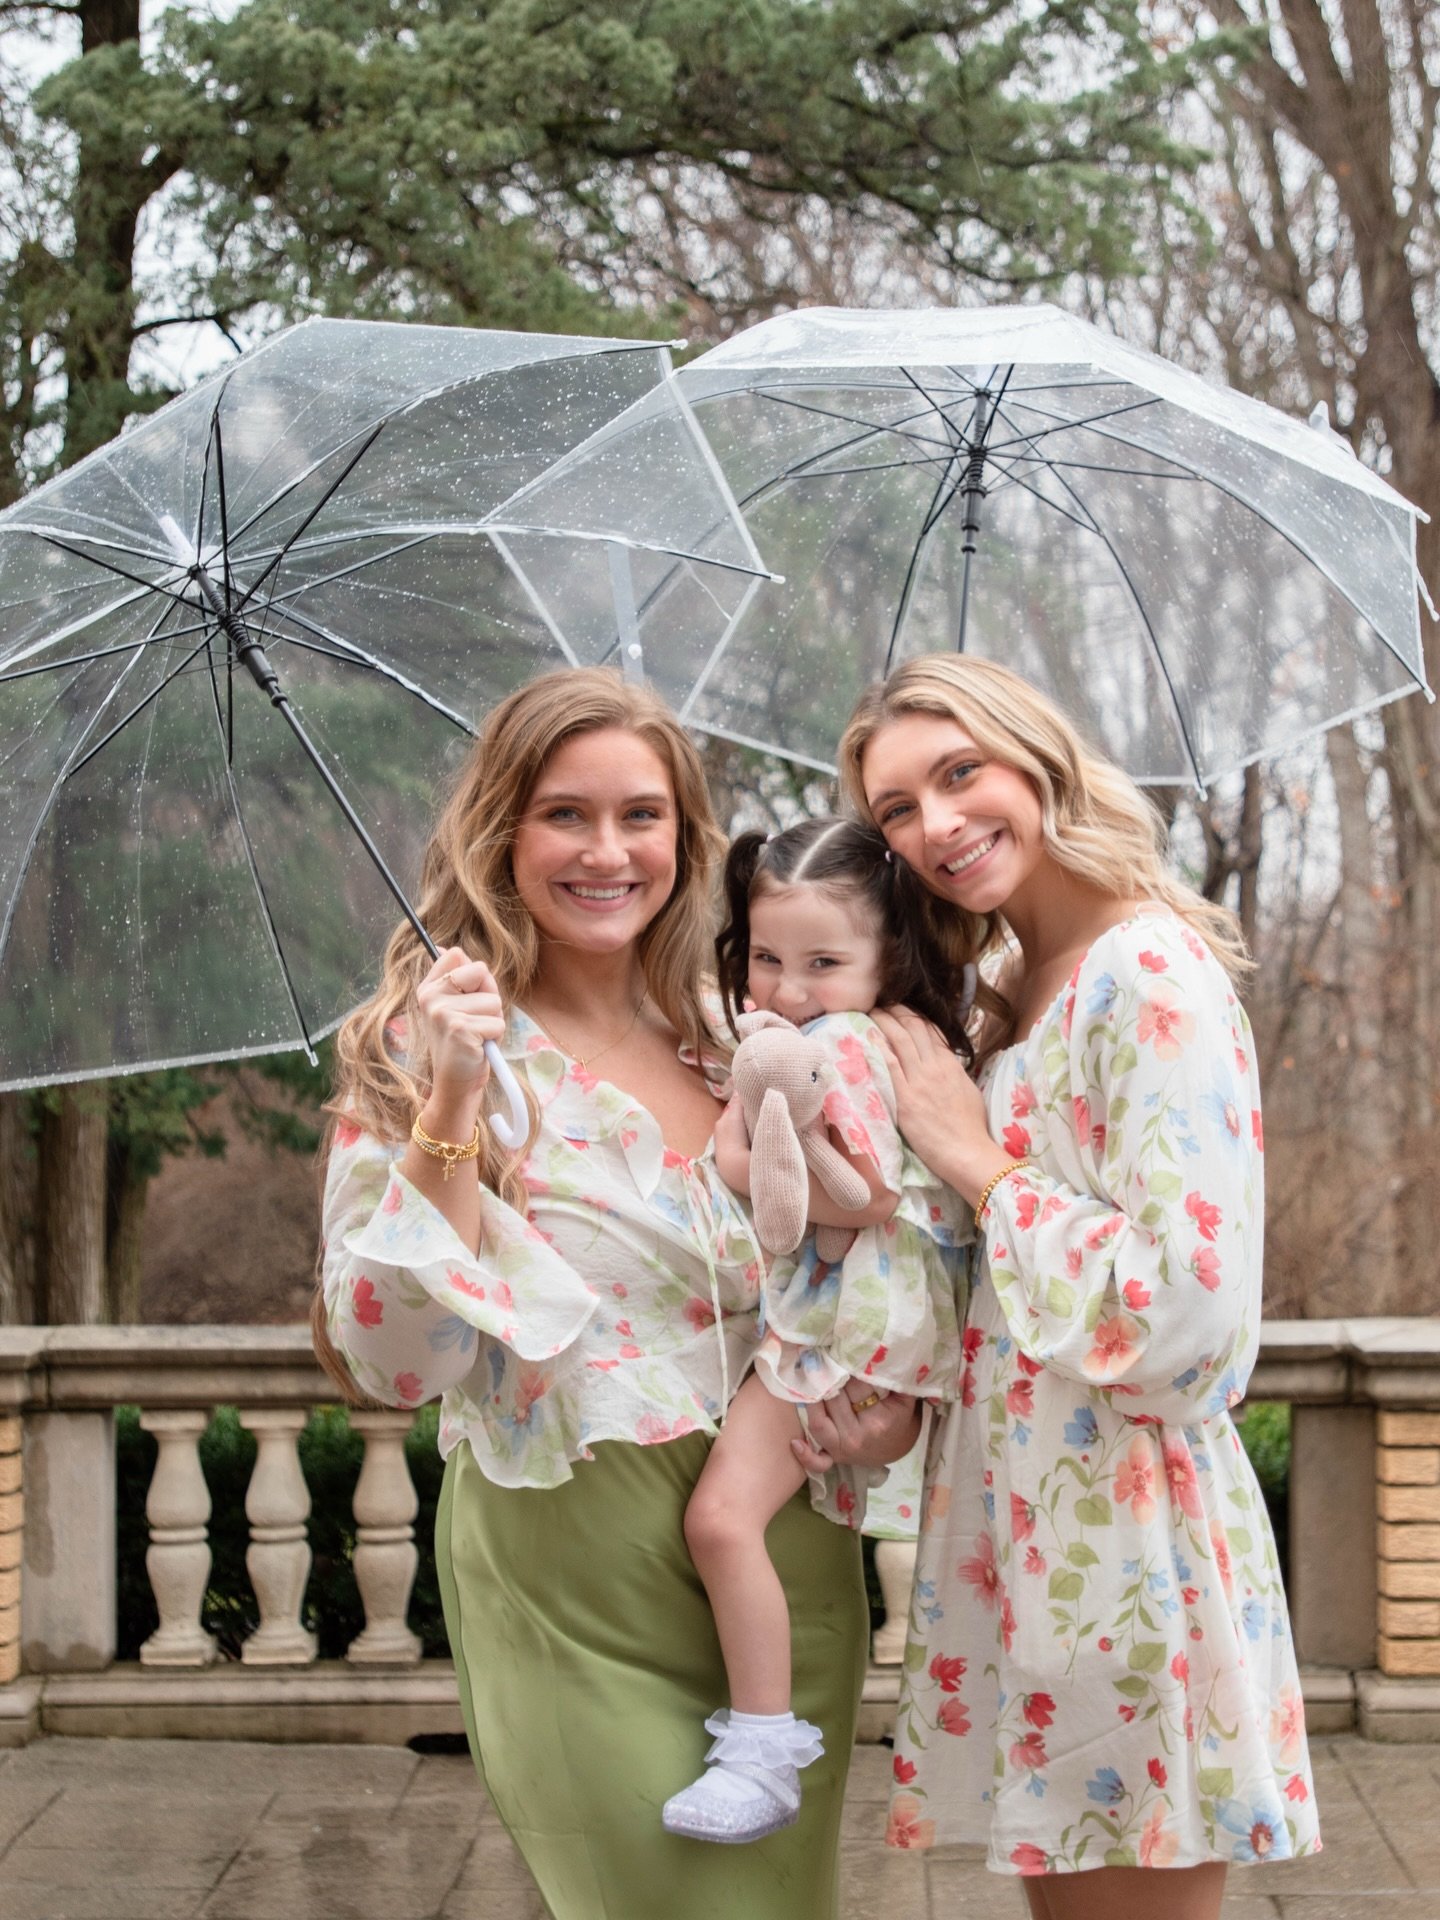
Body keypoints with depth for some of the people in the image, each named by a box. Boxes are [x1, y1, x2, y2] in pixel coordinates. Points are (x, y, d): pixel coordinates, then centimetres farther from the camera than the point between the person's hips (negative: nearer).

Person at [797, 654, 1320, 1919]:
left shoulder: (1153, 973, -15)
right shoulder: (1013, 993, 13)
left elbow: (1191, 1315, -24)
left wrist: (974, 1160, -14)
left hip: (1125, 1528, -9)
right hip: (1022, 1519, 9)